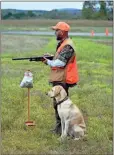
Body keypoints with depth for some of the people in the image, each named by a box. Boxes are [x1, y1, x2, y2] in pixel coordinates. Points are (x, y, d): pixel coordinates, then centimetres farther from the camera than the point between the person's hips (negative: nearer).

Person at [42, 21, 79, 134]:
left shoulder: (67, 46, -17)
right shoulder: (62, 44, 16)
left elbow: (60, 63, -23)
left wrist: (48, 62, -9)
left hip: (62, 80, -11)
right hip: (58, 79, 11)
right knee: (57, 104, 16)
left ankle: (62, 128, 2)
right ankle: (59, 127, 24)